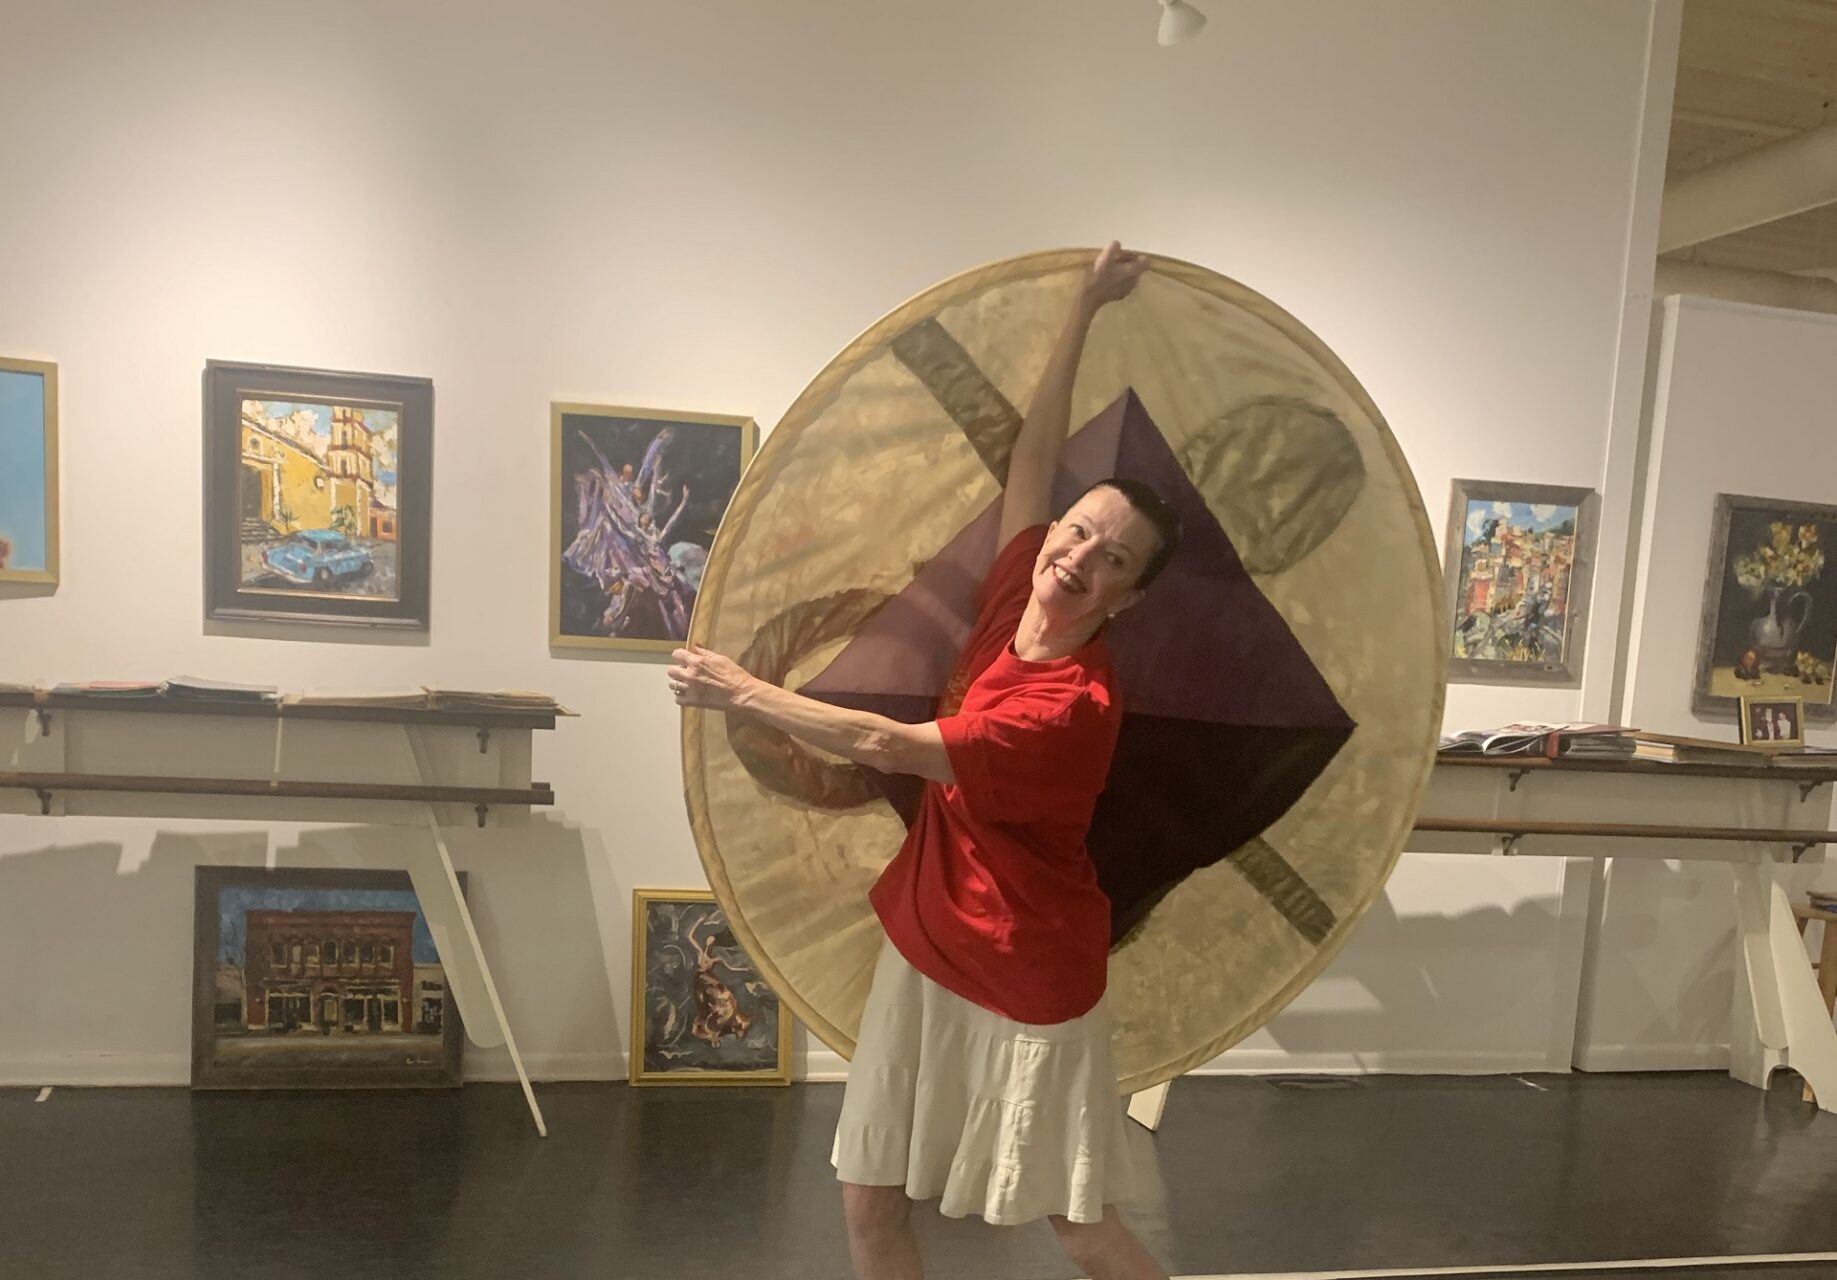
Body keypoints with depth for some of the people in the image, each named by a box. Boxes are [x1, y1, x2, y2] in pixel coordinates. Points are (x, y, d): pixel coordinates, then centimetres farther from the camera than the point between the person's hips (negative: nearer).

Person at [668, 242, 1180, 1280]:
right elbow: (1035, 452, 6)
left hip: (1029, 981, -7)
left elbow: (888, 746, -26)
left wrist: (744, 691, -17)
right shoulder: (1014, 595, -6)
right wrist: (1085, 310, 10)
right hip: (928, 948, 7)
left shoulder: (1076, 708, -27)